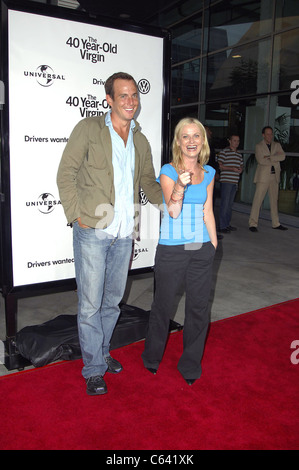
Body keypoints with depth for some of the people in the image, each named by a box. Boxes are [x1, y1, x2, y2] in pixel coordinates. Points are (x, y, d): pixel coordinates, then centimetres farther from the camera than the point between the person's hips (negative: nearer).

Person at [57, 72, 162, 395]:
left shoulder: (140, 141, 15)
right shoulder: (89, 129, -1)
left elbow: (148, 183, 22)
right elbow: (66, 174, -4)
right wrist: (76, 215, -11)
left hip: (124, 234, 5)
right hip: (92, 232, -5)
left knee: (113, 300, 16)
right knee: (90, 303, 2)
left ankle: (102, 352, 36)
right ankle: (94, 369, 19)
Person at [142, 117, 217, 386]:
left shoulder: (208, 173, 8)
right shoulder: (168, 171, -6)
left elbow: (208, 212, 13)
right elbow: (173, 211, -16)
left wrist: (214, 245, 14)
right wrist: (179, 187, -34)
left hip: (201, 250, 4)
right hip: (172, 250, -4)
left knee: (199, 308, 9)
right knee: (164, 306, 9)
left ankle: (191, 365, 30)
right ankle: (152, 358, 35)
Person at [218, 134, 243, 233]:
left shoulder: (239, 154, 18)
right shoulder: (224, 152, -3)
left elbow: (241, 165, 24)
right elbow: (220, 166, -7)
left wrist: (240, 169, 1)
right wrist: (232, 168, -17)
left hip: (235, 182, 7)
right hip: (226, 181, -7)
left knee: (230, 204, 11)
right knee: (224, 203, -8)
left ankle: (227, 224, 18)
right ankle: (222, 226, -6)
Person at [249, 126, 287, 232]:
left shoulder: (277, 145, 14)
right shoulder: (259, 146, 0)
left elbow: (282, 156, -4)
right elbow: (261, 161, -15)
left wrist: (269, 157, -13)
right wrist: (275, 159, -8)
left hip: (274, 177, 5)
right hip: (263, 177, -5)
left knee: (274, 200, 11)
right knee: (257, 200, -8)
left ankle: (276, 223, 21)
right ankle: (253, 224, -5)